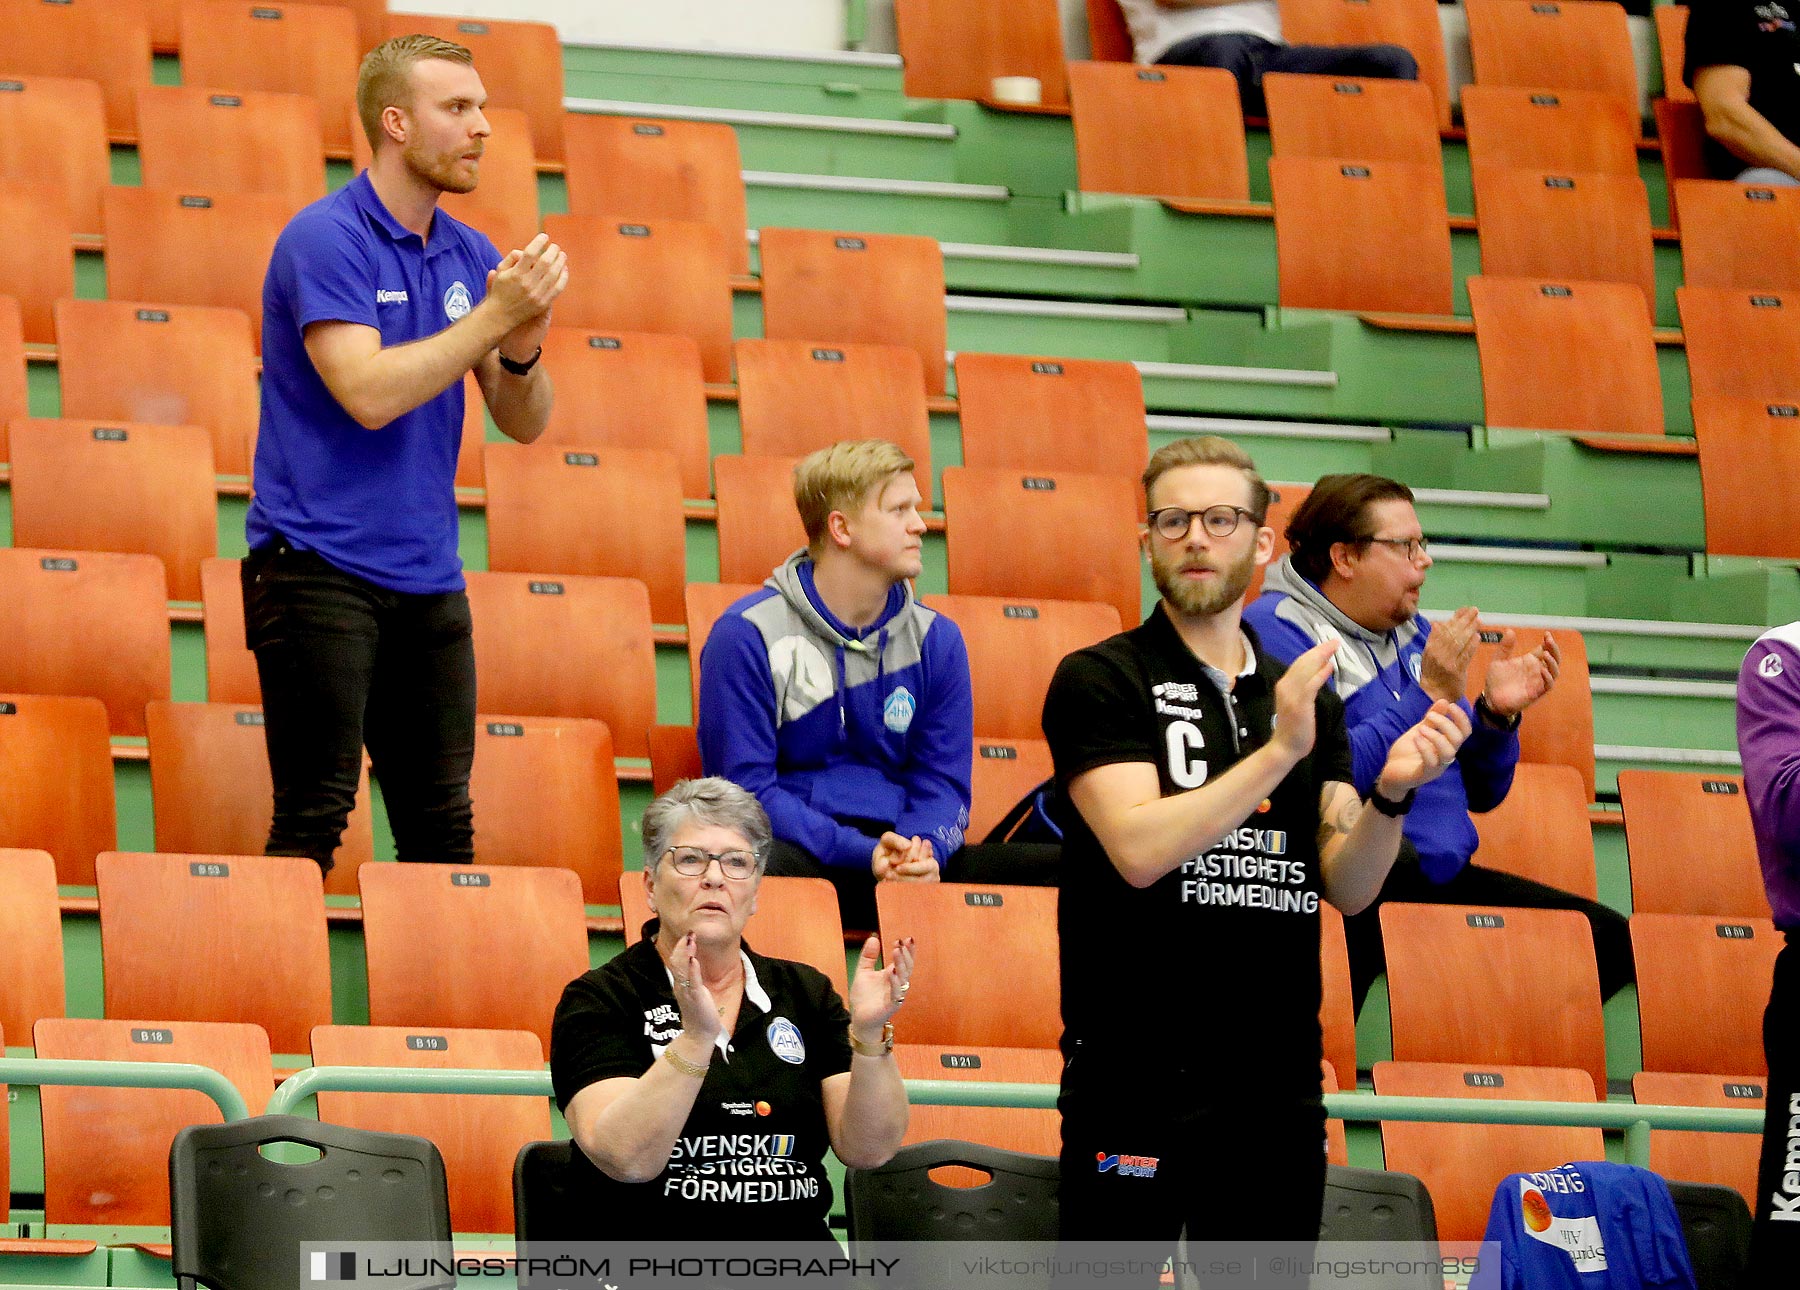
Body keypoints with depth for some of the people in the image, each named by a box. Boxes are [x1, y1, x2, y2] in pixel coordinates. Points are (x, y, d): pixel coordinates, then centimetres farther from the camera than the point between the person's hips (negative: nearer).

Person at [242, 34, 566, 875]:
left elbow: (525, 423, 10)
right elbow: (368, 392, -20)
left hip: (428, 578, 7)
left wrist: (522, 344, -11)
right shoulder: (324, 239, -9)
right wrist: (496, 316, -17)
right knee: (314, 817, -8)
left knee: (442, 826, 6)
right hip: (319, 564, -7)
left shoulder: (471, 258, 11)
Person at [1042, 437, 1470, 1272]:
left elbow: (1347, 886, 6)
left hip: (1278, 1081, 5)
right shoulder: (1101, 681, -2)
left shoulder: (1306, 696, 14)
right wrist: (1279, 752, -20)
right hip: (1137, 1076, -5)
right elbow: (1139, 847, -16)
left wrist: (1391, 794, -13)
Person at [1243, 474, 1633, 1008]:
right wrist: (1429, 696, -16)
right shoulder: (1276, 633, -5)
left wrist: (1496, 714, 3)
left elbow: (1481, 794, 23)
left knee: (1611, 938, -7)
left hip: (1446, 877, 8)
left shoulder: (1412, 634, 20)